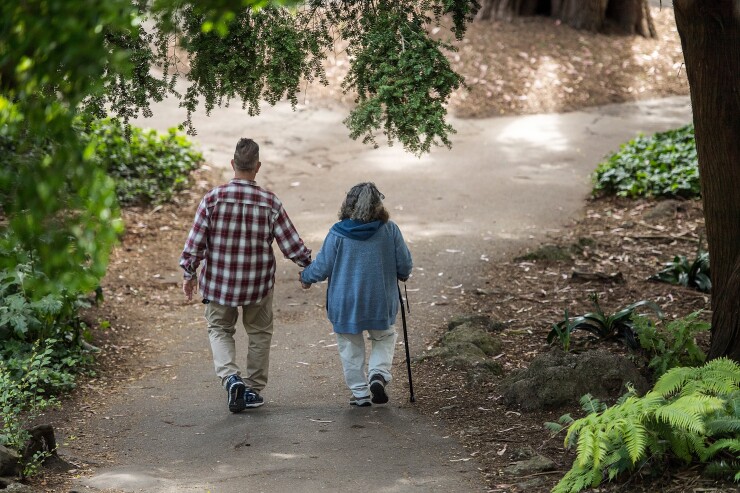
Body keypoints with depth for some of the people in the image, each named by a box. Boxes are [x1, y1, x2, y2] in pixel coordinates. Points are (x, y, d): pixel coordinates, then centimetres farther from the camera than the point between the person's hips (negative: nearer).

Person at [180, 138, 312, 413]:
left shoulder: (214, 198, -13)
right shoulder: (270, 203, -12)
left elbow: (195, 241, -10)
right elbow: (292, 245, -8)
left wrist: (189, 274, 4)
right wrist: (310, 264, 10)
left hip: (219, 281, 0)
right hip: (258, 283, 0)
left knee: (220, 329, 17)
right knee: (259, 333, 20)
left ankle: (230, 377, -7)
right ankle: (253, 389, 25)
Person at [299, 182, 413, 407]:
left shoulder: (338, 233, -12)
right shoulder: (390, 230, -8)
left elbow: (322, 266, -5)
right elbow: (404, 264, 0)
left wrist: (306, 277, 16)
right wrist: (403, 275, 24)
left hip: (345, 303, -1)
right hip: (381, 302, 1)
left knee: (351, 347, 13)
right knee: (384, 337, 21)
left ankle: (361, 393, 14)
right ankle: (379, 374, -2)